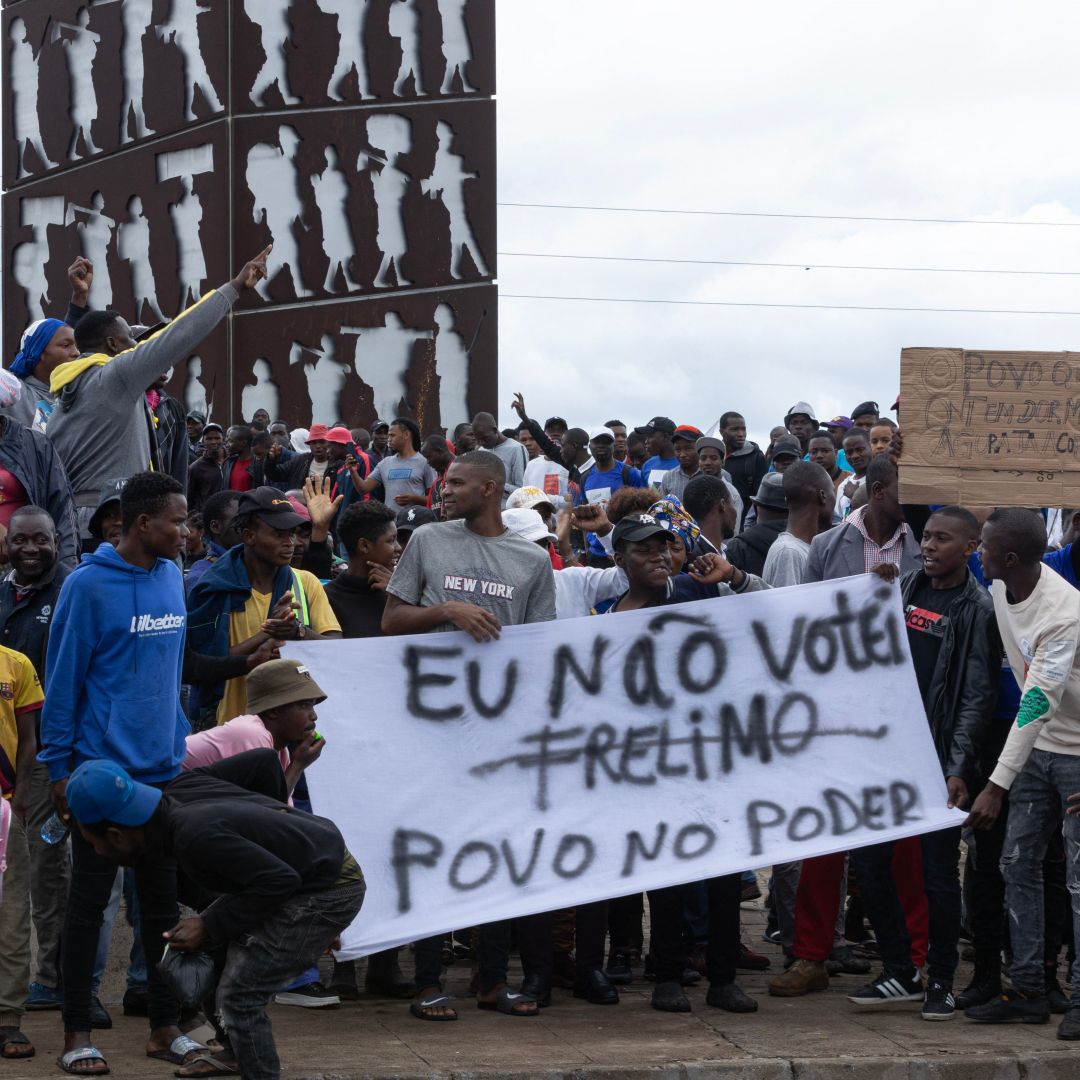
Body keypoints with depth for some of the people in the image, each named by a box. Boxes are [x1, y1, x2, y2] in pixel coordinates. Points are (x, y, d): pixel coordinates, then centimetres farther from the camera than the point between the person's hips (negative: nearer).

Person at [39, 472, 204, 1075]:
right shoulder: (90, 585, -11)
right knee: (90, 900, 1)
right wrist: (59, 768, -9)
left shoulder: (172, 578, 8)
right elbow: (63, 679, -9)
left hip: (164, 769, 6)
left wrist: (181, 744, 15)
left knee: (163, 900, 10)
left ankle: (166, 1027, 17)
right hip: (102, 768, -6)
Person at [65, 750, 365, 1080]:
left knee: (238, 996, -12)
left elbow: (280, 880, -26)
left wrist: (210, 926, -17)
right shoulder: (183, 786, -3)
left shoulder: (195, 836, -28)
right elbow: (264, 759, 7)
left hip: (328, 892, -10)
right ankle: (234, 1052, 34)